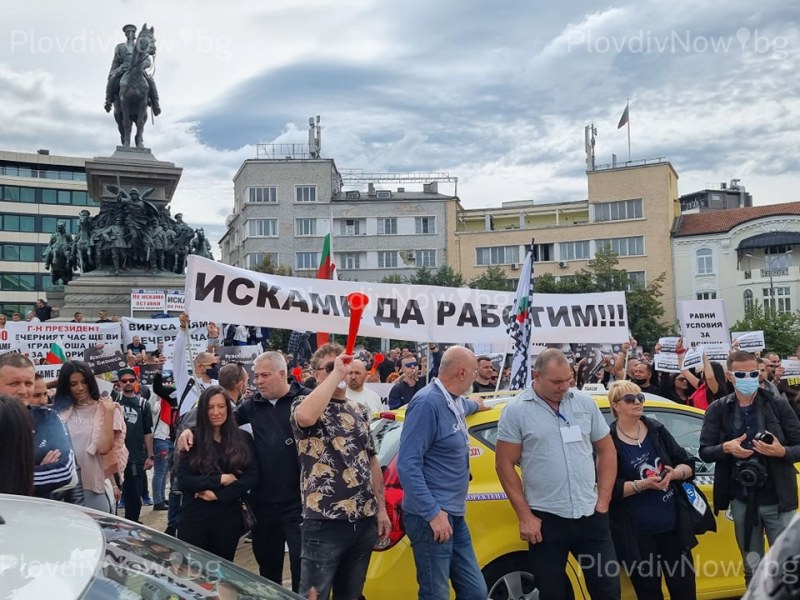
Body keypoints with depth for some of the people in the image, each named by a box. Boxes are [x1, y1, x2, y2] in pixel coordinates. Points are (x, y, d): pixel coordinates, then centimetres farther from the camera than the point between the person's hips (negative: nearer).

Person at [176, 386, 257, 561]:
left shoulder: (242, 438, 4)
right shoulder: (192, 440, 0)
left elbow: (252, 476, -3)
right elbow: (183, 480, -6)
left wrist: (219, 495, -12)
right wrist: (220, 479, -14)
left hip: (229, 517, 2)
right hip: (195, 517, -1)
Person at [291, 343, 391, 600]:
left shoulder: (359, 411, 13)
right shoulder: (304, 405, -6)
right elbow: (306, 417, -32)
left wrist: (381, 508, 13)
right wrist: (335, 373, -25)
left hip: (364, 521, 6)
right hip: (325, 522, -6)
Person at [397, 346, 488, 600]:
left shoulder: (454, 402, 12)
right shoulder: (428, 402, -17)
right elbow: (407, 465, -21)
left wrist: (476, 404, 59)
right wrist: (433, 513, -23)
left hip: (455, 515, 9)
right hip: (432, 516, -9)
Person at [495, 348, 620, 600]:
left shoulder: (585, 402, 3)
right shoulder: (516, 411, -7)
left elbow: (606, 450, 11)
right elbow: (505, 465, -5)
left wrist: (603, 501, 4)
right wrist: (525, 516, -8)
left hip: (590, 515, 3)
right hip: (546, 519, -3)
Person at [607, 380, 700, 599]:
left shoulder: (657, 430, 3)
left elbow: (688, 464, 6)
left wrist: (674, 473, -14)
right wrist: (642, 485, -24)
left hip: (673, 524, 4)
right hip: (637, 533, -4)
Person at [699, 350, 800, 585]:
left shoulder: (779, 406, -2)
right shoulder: (718, 410, 0)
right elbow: (704, 452, 1)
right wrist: (726, 448, -18)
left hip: (777, 501, -1)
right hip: (742, 502, 1)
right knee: (753, 569, 14)